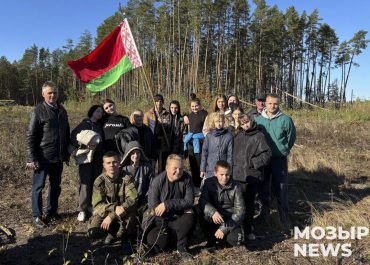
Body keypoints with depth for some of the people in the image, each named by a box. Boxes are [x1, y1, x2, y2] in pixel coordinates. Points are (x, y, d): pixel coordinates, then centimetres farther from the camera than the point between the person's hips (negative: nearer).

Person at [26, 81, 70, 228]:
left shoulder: (62, 110, 8)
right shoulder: (38, 111, -9)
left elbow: (66, 133, 14)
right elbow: (30, 136, -11)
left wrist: (67, 153, 14)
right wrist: (31, 158, -15)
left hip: (58, 157, 6)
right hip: (42, 157, -6)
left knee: (55, 186, 15)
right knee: (38, 186, 5)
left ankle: (51, 212, 30)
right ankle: (37, 216, 17)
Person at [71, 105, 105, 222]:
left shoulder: (100, 126, 15)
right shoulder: (84, 124, 2)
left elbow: (103, 142, 13)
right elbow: (73, 138, -5)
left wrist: (97, 146, -5)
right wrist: (85, 145, -18)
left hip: (98, 158, 4)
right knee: (85, 183, -6)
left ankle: (92, 206, 15)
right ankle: (82, 210, 1)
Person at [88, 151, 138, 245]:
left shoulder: (126, 178, -13)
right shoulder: (99, 181, -9)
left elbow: (133, 199, -23)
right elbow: (97, 205, -14)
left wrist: (111, 216, -27)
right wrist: (114, 208, -34)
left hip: (124, 214, -1)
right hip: (104, 213, 1)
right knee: (92, 232, -22)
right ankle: (116, 228, 3)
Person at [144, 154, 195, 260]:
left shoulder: (186, 179, -13)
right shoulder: (157, 181, -18)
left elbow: (189, 201, -19)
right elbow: (153, 205, -18)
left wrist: (167, 204, -28)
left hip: (180, 216, 0)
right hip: (161, 218, 0)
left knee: (189, 218, -31)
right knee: (157, 245, -16)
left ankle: (182, 247, -7)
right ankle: (168, 234, 21)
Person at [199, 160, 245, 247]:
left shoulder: (235, 186, -12)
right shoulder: (209, 183, -9)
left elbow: (240, 210, -15)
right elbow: (202, 201, -23)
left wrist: (224, 228, -22)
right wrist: (213, 212, -45)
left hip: (230, 219, -1)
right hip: (214, 218, 1)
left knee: (236, 240, -27)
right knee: (204, 216, -32)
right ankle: (211, 239, -3)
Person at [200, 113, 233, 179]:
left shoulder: (228, 136, -2)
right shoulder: (209, 135, 0)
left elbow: (230, 154, 1)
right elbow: (204, 152, 4)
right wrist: (202, 169, 3)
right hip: (210, 170, 1)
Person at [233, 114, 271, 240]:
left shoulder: (259, 135, -3)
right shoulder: (237, 136, 8)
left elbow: (267, 154, -7)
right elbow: (232, 152, 16)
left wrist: (253, 162, -12)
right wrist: (234, 165, 6)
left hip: (253, 175, -2)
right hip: (238, 174, 2)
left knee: (250, 203, 9)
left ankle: (248, 229, 23)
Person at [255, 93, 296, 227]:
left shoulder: (285, 120, -9)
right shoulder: (258, 119, -2)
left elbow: (291, 138, 3)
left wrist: (283, 150, 11)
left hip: (279, 159, -2)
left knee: (281, 188, 1)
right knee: (263, 187, 13)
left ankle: (284, 216, 14)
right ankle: (265, 210, 30)